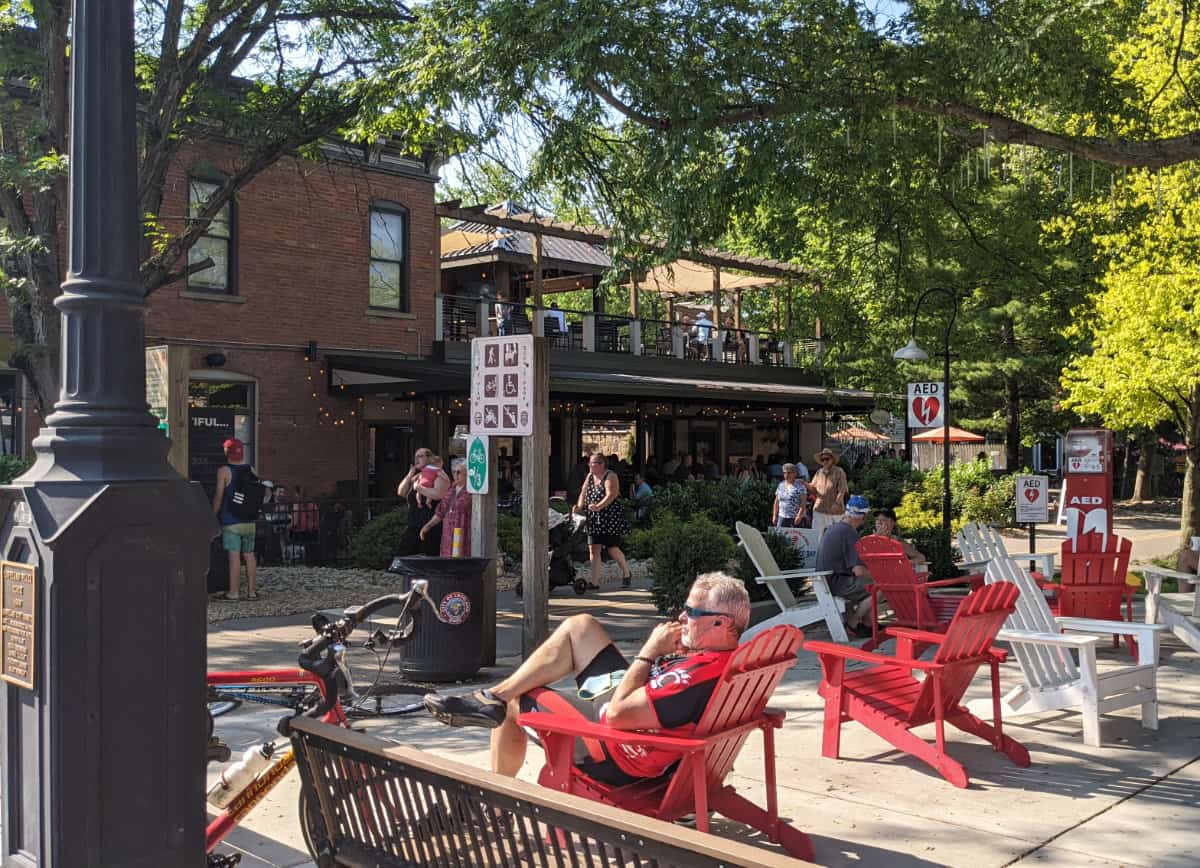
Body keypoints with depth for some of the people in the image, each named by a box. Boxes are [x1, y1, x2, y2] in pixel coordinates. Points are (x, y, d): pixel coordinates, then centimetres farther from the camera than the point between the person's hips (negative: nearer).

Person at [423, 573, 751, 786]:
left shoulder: (700, 675, -37)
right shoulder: (731, 655, -8)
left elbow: (616, 715, -32)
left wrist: (651, 651, -23)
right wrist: (673, 652, -8)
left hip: (611, 756, -9)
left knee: (511, 703, 8)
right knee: (579, 626, 6)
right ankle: (493, 695, 4)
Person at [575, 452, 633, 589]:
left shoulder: (610, 476, -10)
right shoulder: (590, 476, 12)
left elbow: (611, 495, -23)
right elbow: (583, 493, 8)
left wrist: (598, 507, -37)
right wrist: (579, 507, -11)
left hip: (611, 518, -6)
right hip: (593, 520, 6)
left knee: (613, 549, -2)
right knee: (593, 549, -1)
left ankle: (626, 574, 22)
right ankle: (595, 582, 1)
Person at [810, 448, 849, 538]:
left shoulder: (839, 472, -5)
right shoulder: (819, 472, 10)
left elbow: (842, 491, -10)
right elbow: (813, 488, 13)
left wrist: (836, 503, -23)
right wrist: (807, 485, -9)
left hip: (835, 511, -4)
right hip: (819, 509, 4)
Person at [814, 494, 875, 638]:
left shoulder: (833, 527, 12)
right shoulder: (850, 533, -17)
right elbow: (858, 571, -22)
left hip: (826, 581, 10)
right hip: (836, 583, -10)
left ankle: (865, 623, 18)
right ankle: (852, 624, -3)